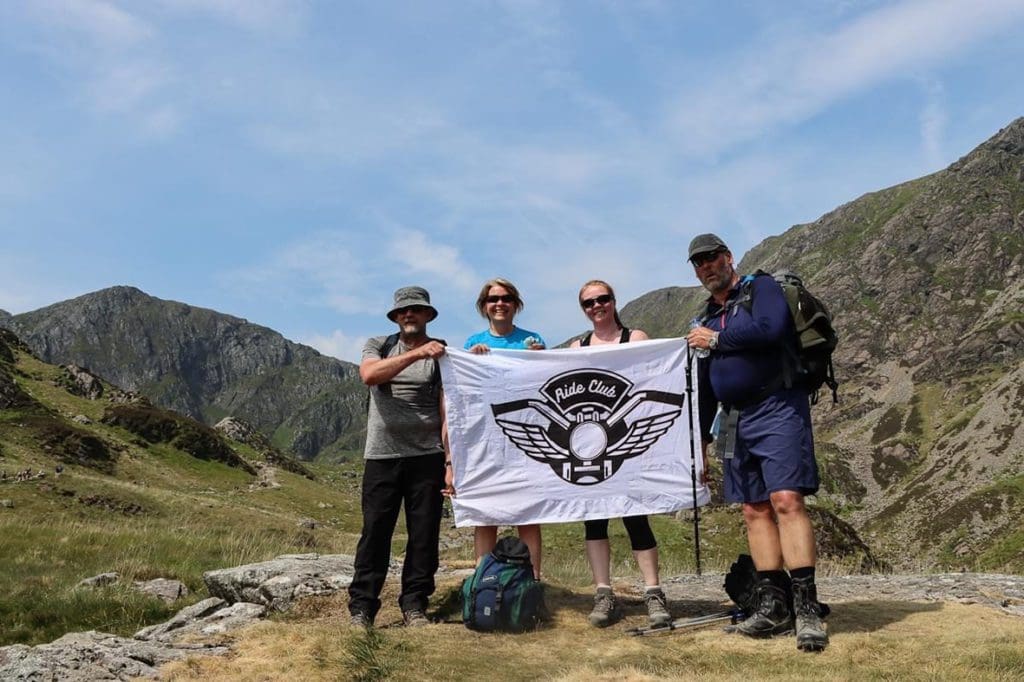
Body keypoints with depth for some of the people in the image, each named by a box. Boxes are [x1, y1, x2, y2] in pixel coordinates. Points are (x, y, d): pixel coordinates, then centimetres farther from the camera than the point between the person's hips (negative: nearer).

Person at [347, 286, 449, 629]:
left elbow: (448, 411, 0)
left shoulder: (442, 354, 6)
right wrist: (416, 354, -26)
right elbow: (369, 375, -16)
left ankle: (414, 605, 14)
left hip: (427, 456, 0)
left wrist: (451, 460, -10)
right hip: (381, 455, 0)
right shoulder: (378, 346, 8)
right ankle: (361, 607, 9)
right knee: (375, 532, 1)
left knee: (425, 534, 3)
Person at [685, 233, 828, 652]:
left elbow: (771, 328, -20)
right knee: (754, 511, 5)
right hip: (735, 421, 7)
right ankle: (773, 607, 9)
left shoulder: (761, 288, 2)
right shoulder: (706, 321, 21)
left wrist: (717, 339, -8)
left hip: (777, 408, -7)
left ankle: (806, 609, -17)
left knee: (786, 500, -17)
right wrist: (701, 437, 24)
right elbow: (705, 387, 26)